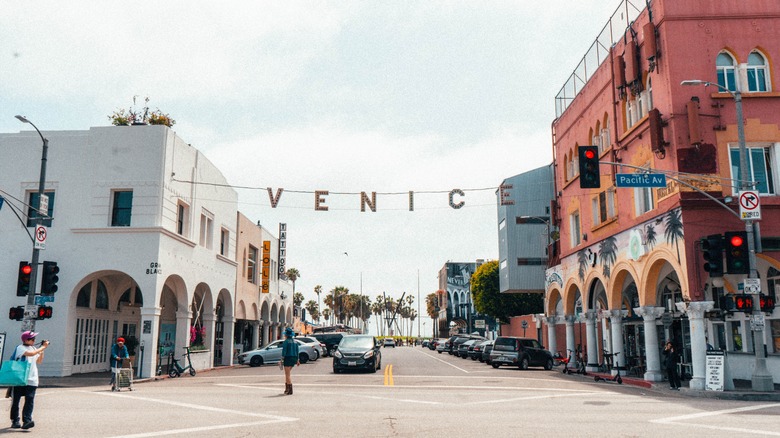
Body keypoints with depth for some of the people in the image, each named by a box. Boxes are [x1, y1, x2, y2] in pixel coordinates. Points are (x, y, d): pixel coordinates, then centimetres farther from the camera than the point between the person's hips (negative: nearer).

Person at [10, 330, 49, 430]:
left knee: (30, 400, -7)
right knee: (16, 400, 5)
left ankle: (26, 421, -14)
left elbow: (39, 361, 17)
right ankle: (15, 421, 16)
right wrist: (43, 347, -15)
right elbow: (31, 354, -24)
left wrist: (42, 350, 4)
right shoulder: (20, 348, -7)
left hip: (31, 380, 5)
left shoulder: (34, 348, 13)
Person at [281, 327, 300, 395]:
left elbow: (284, 351, -15)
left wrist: (282, 359, -13)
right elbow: (297, 351, 13)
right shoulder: (295, 341, 10)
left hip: (288, 358, -7)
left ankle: (290, 391, -4)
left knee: (288, 374, -2)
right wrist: (297, 360, 17)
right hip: (293, 358, 7)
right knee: (287, 374, 19)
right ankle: (287, 389, 21)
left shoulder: (286, 341, -11)